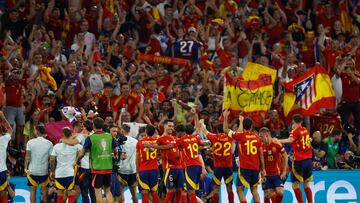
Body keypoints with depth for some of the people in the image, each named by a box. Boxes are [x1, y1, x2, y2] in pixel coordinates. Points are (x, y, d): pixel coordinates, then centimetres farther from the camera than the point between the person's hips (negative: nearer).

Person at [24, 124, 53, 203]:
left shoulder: (30, 142, -6)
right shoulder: (49, 143, -3)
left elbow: (27, 156, -10)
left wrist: (26, 167, -5)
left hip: (32, 170, -1)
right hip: (44, 171, 1)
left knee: (33, 191, 7)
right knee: (44, 190, 13)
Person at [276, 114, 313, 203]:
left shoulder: (295, 131, -8)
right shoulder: (306, 130, 11)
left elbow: (290, 140, -29)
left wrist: (278, 141, -40)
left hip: (299, 160, -6)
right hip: (308, 159, 6)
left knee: (295, 184, -1)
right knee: (306, 184, 15)